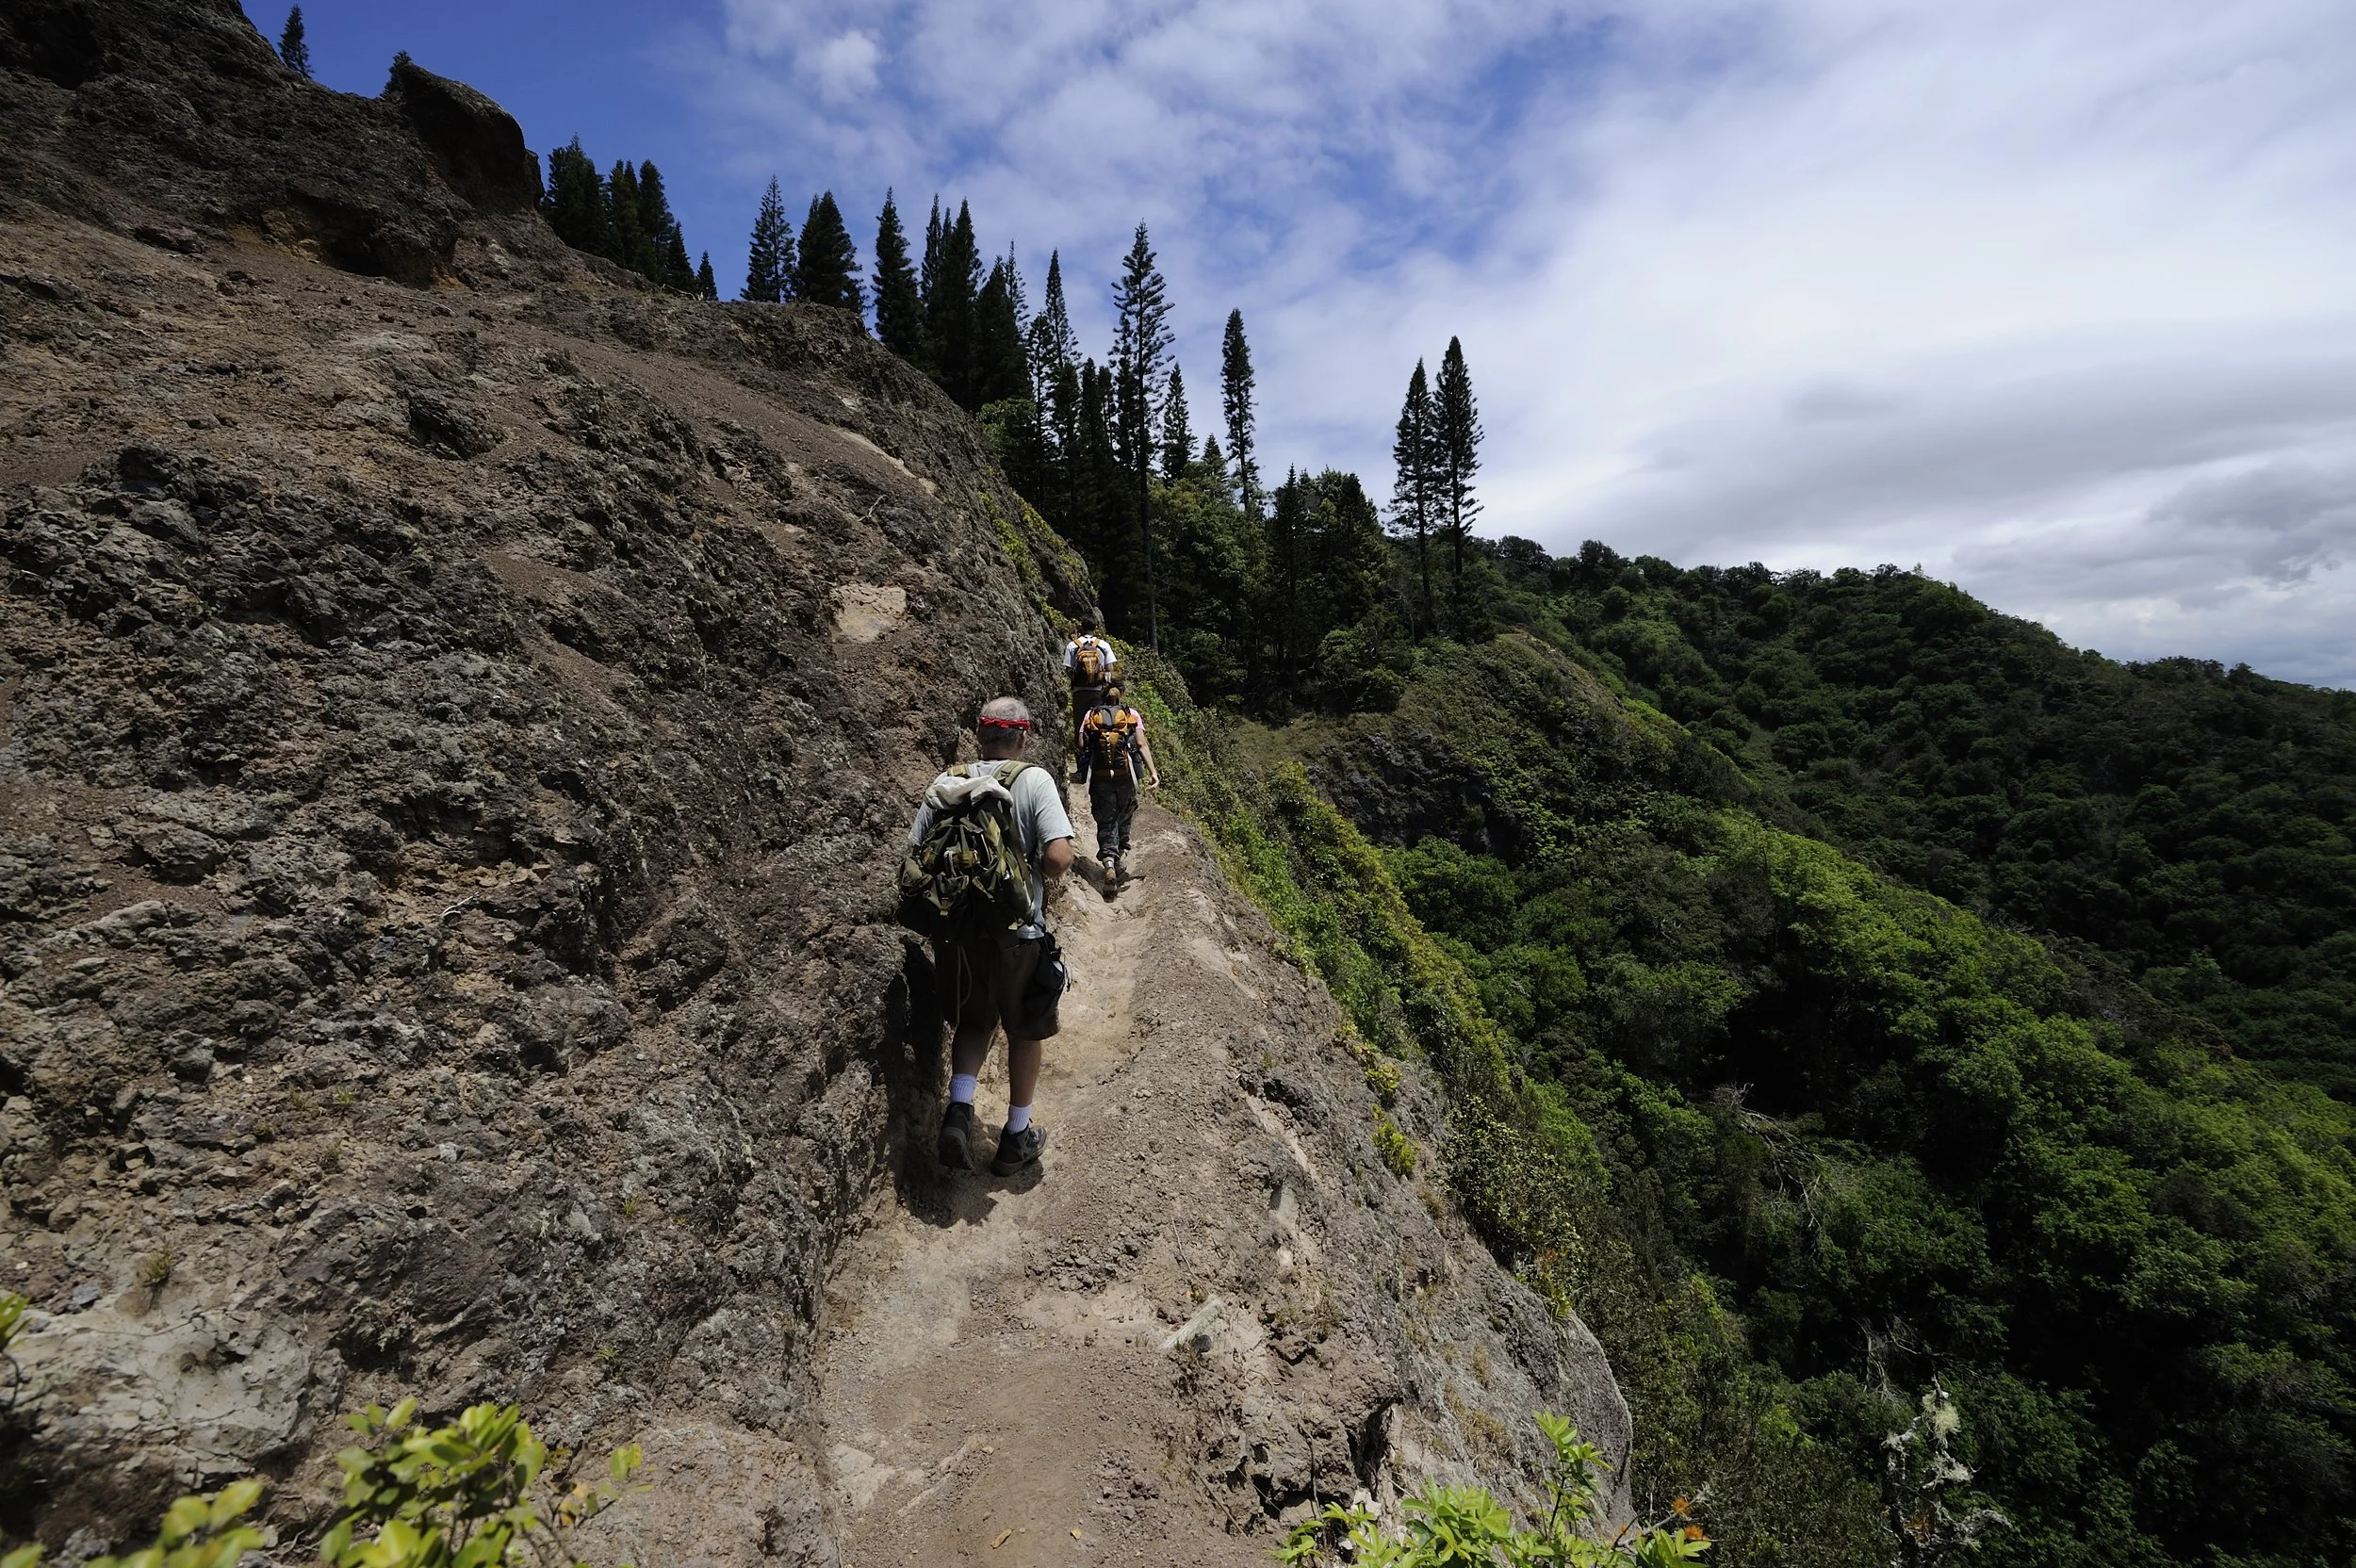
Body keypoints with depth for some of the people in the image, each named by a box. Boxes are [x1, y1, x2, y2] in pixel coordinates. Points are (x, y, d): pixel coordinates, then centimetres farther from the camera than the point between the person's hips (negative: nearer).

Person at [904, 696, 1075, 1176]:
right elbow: (1059, 857, -21)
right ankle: (1017, 1136, 30)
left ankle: (958, 1110, 7)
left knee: (974, 1022, 25)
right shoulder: (1033, 781, -12)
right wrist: (1042, 877, 1)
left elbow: (915, 855, -1)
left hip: (958, 932, 3)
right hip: (1019, 934, -3)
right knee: (1025, 1031, 18)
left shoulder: (946, 784, -1)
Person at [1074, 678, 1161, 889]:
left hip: (1099, 777, 0)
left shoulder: (1091, 715, 9)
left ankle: (1109, 863, -16)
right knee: (1123, 818, 20)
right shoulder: (1132, 714, 6)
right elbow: (1142, 744, -4)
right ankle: (1117, 862, 24)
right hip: (1125, 775, 0)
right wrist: (1153, 772, -7)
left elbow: (1082, 744, -1)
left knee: (1106, 821, 4)